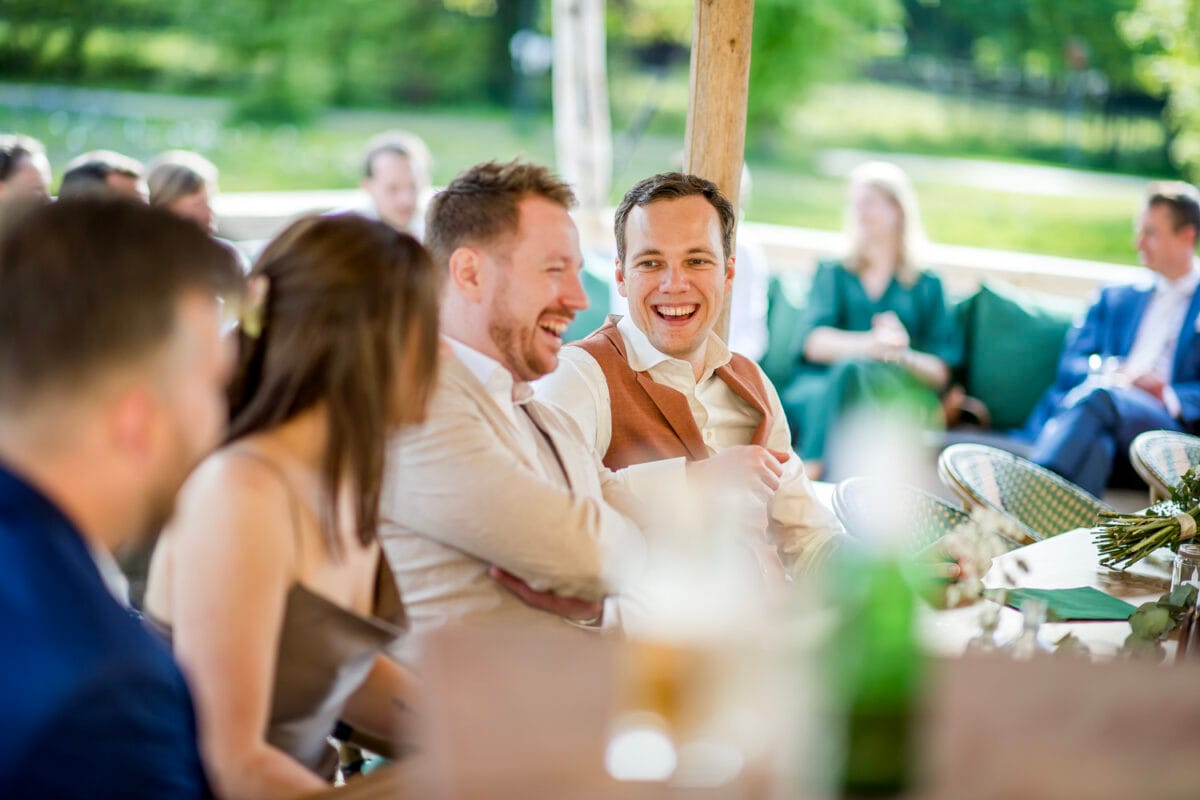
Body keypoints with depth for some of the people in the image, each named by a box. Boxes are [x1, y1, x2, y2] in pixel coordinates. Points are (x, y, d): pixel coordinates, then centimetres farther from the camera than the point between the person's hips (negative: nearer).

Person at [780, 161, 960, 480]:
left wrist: (902, 356, -14)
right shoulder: (832, 274, 23)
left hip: (894, 394, -1)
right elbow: (813, 342, 2)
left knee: (851, 368, -36)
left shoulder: (927, 286, 20)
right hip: (820, 385, 1)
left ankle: (811, 471, -46)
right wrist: (870, 344, -18)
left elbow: (941, 372, 9)